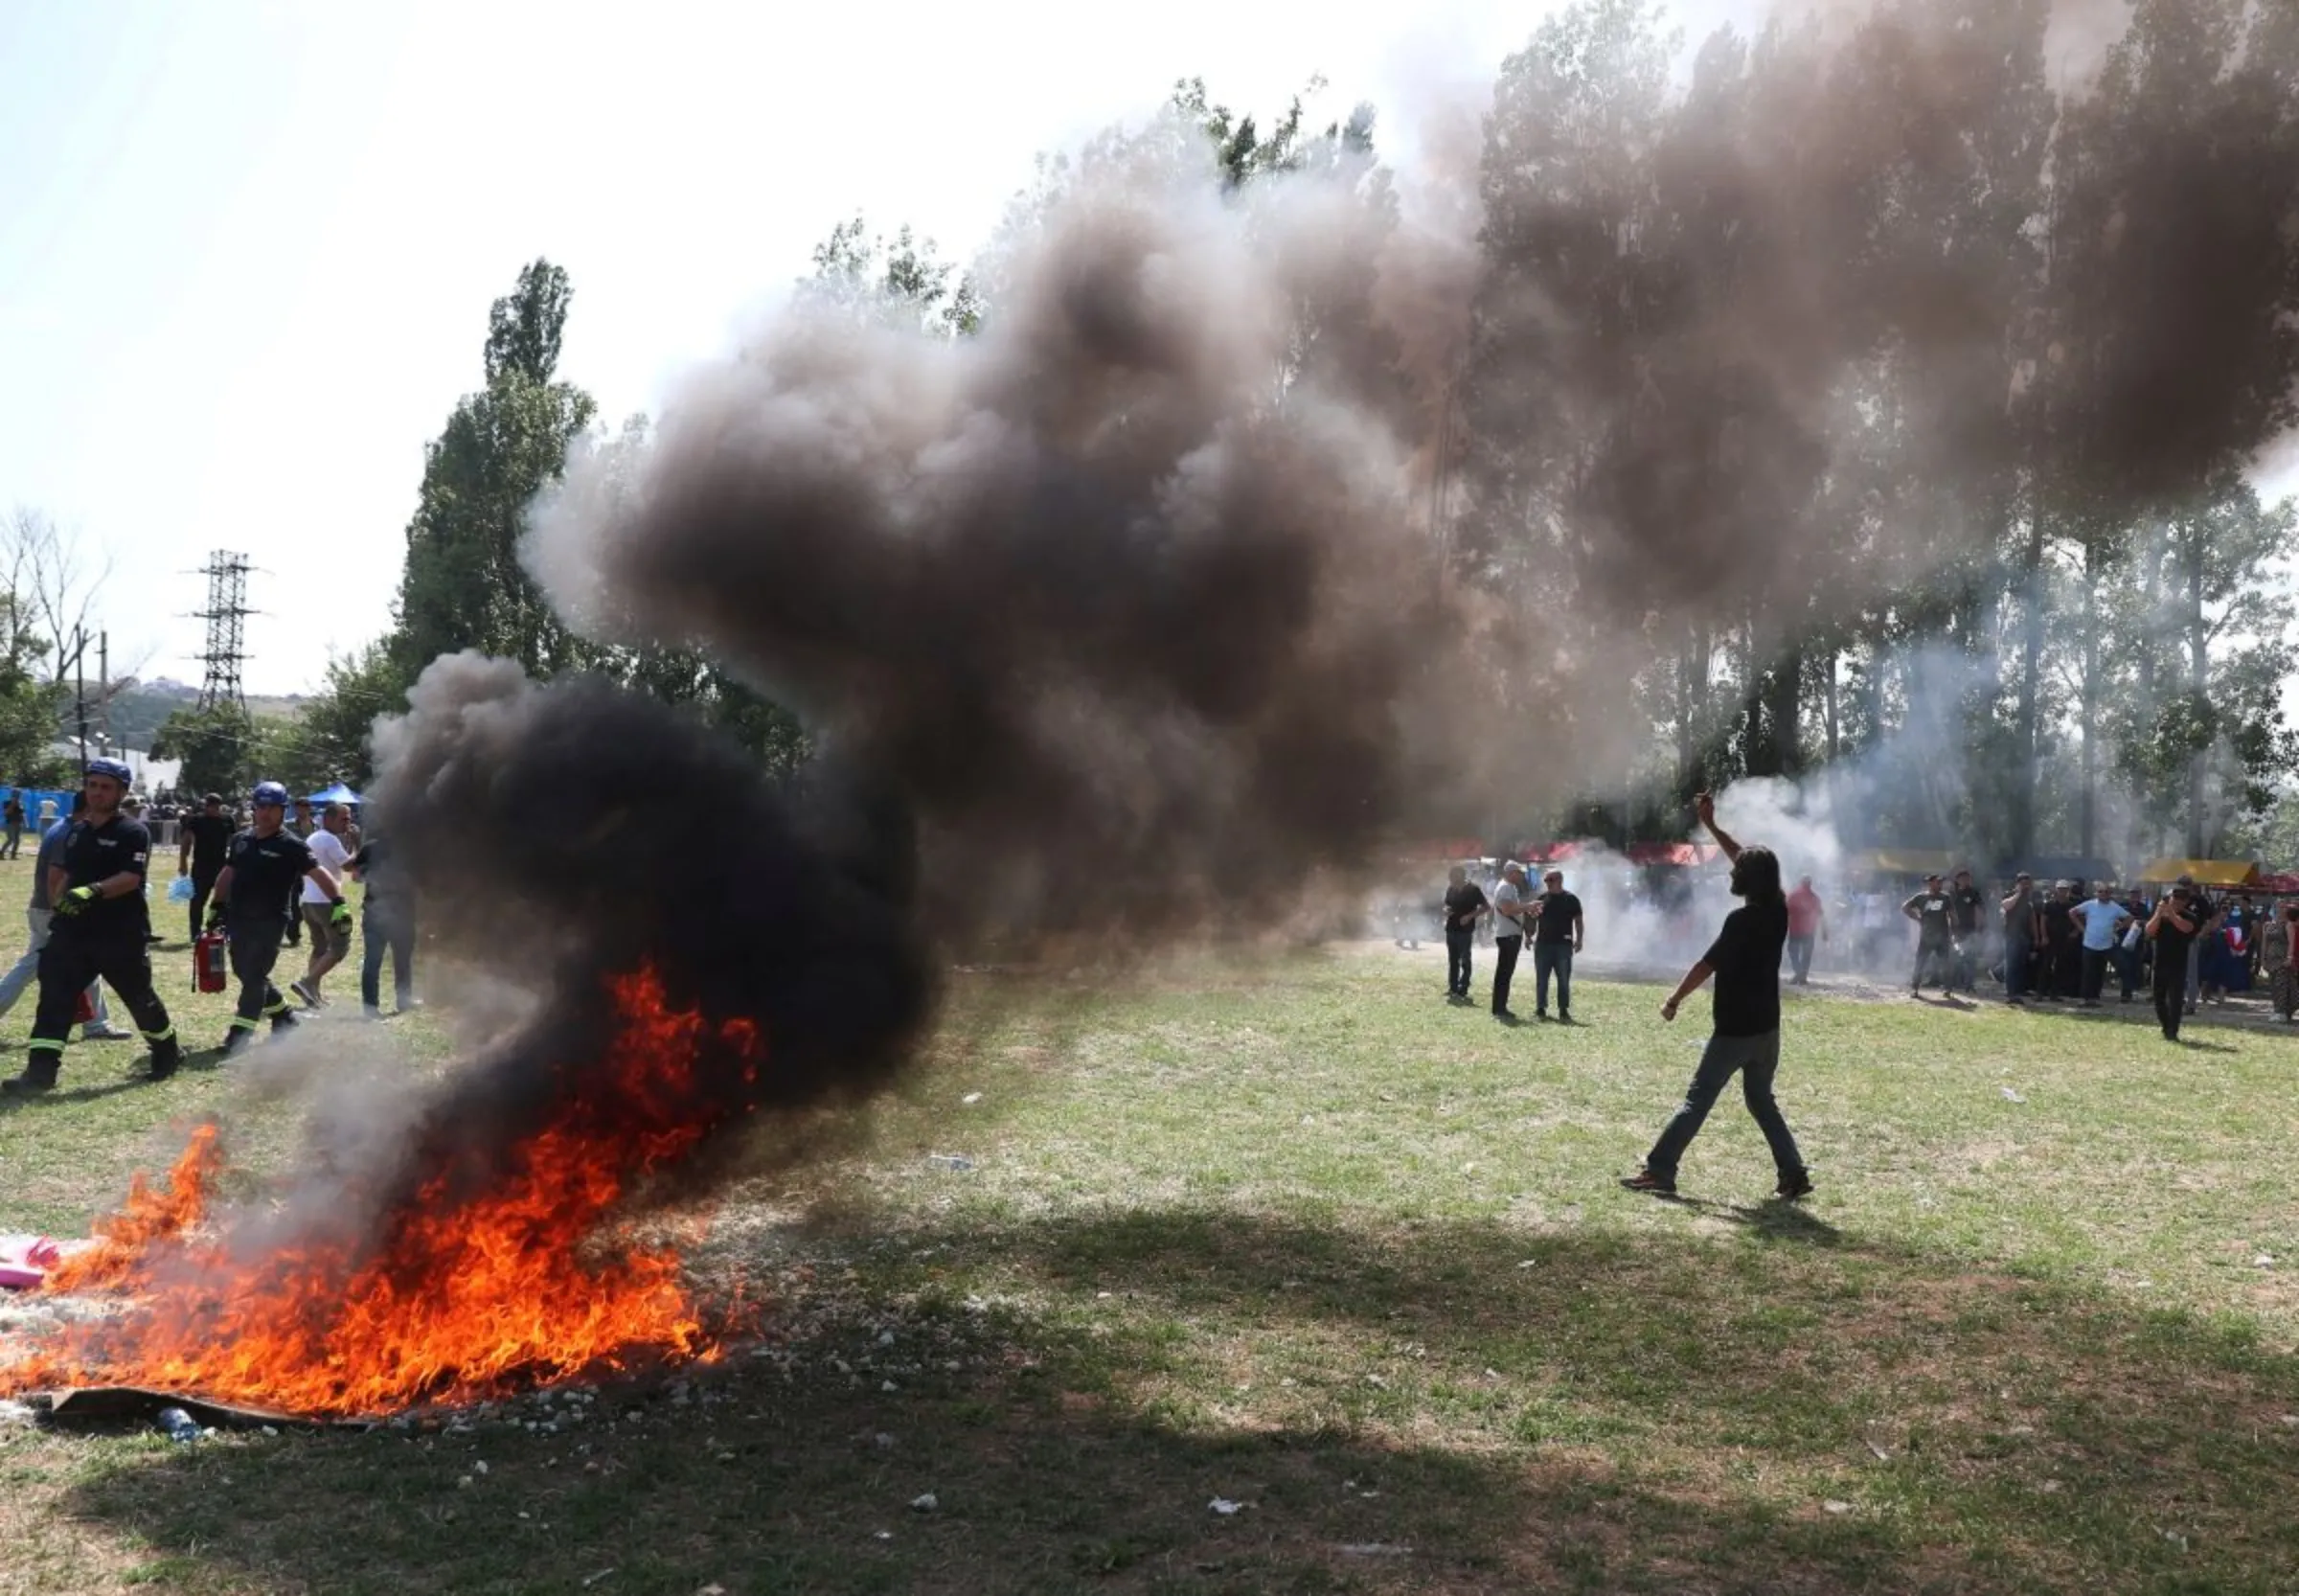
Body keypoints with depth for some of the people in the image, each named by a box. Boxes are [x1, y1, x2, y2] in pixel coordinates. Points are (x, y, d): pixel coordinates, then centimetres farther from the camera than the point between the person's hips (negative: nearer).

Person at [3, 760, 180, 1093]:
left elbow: (130, 878, -21)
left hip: (123, 935, -6)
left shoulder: (133, 832, -9)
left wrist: (93, 891, -35)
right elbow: (66, 874, 24)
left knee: (140, 998, 7)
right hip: (74, 931, 6)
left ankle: (169, 1052, 28)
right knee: (55, 996, -5)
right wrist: (56, 906, 11)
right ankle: (40, 1070, -5)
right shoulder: (75, 831, 13)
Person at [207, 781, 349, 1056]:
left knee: (254, 976, -6)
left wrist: (339, 904, -23)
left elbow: (319, 874, -13)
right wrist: (216, 905, 20)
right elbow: (227, 875, 21)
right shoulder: (241, 840, 10)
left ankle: (239, 1035, -1)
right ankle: (283, 1016, 30)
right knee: (244, 972, 13)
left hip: (269, 921, -7)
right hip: (239, 919, 7)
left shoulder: (291, 845, -8)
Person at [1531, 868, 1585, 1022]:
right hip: (1543, 944, 2)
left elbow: (1578, 921, 2)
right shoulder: (1541, 899, 9)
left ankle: (1564, 1011, 5)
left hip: (1563, 945, -2)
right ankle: (1540, 1009, 12)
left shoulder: (1571, 900, 2)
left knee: (1564, 980, 0)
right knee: (1541, 979, 5)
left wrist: (1579, 939, -9)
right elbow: (1533, 919, 14)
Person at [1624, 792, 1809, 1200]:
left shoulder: (1742, 920, -19)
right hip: (1766, 1027, 7)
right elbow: (1752, 862, 15)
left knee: (1698, 1099, -4)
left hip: (1735, 1029, -7)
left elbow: (1707, 965, -15)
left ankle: (1659, 1171, -4)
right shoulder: (1778, 911, 3)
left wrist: (1673, 1001, -4)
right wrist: (1710, 825, 18)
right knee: (1761, 1100, 18)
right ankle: (1793, 1174, 12)